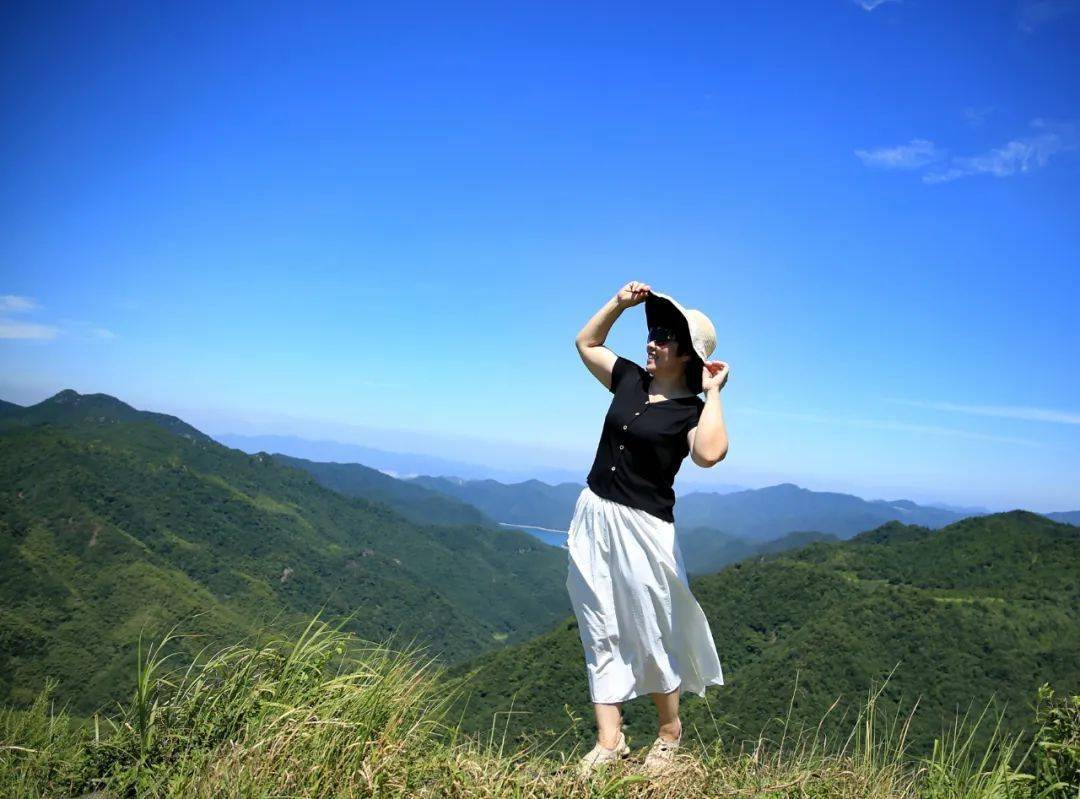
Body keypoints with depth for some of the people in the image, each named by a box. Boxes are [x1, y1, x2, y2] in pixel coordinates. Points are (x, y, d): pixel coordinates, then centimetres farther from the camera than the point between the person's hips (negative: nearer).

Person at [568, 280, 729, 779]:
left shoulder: (693, 410, -10)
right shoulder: (630, 380, 7)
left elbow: (709, 454, -32)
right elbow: (586, 342, 20)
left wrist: (713, 392, -21)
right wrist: (621, 302, 9)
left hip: (642, 528, -6)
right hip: (592, 517, 6)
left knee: (650, 634, 7)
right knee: (601, 632, 9)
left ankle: (669, 732, 30)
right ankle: (609, 740, 18)